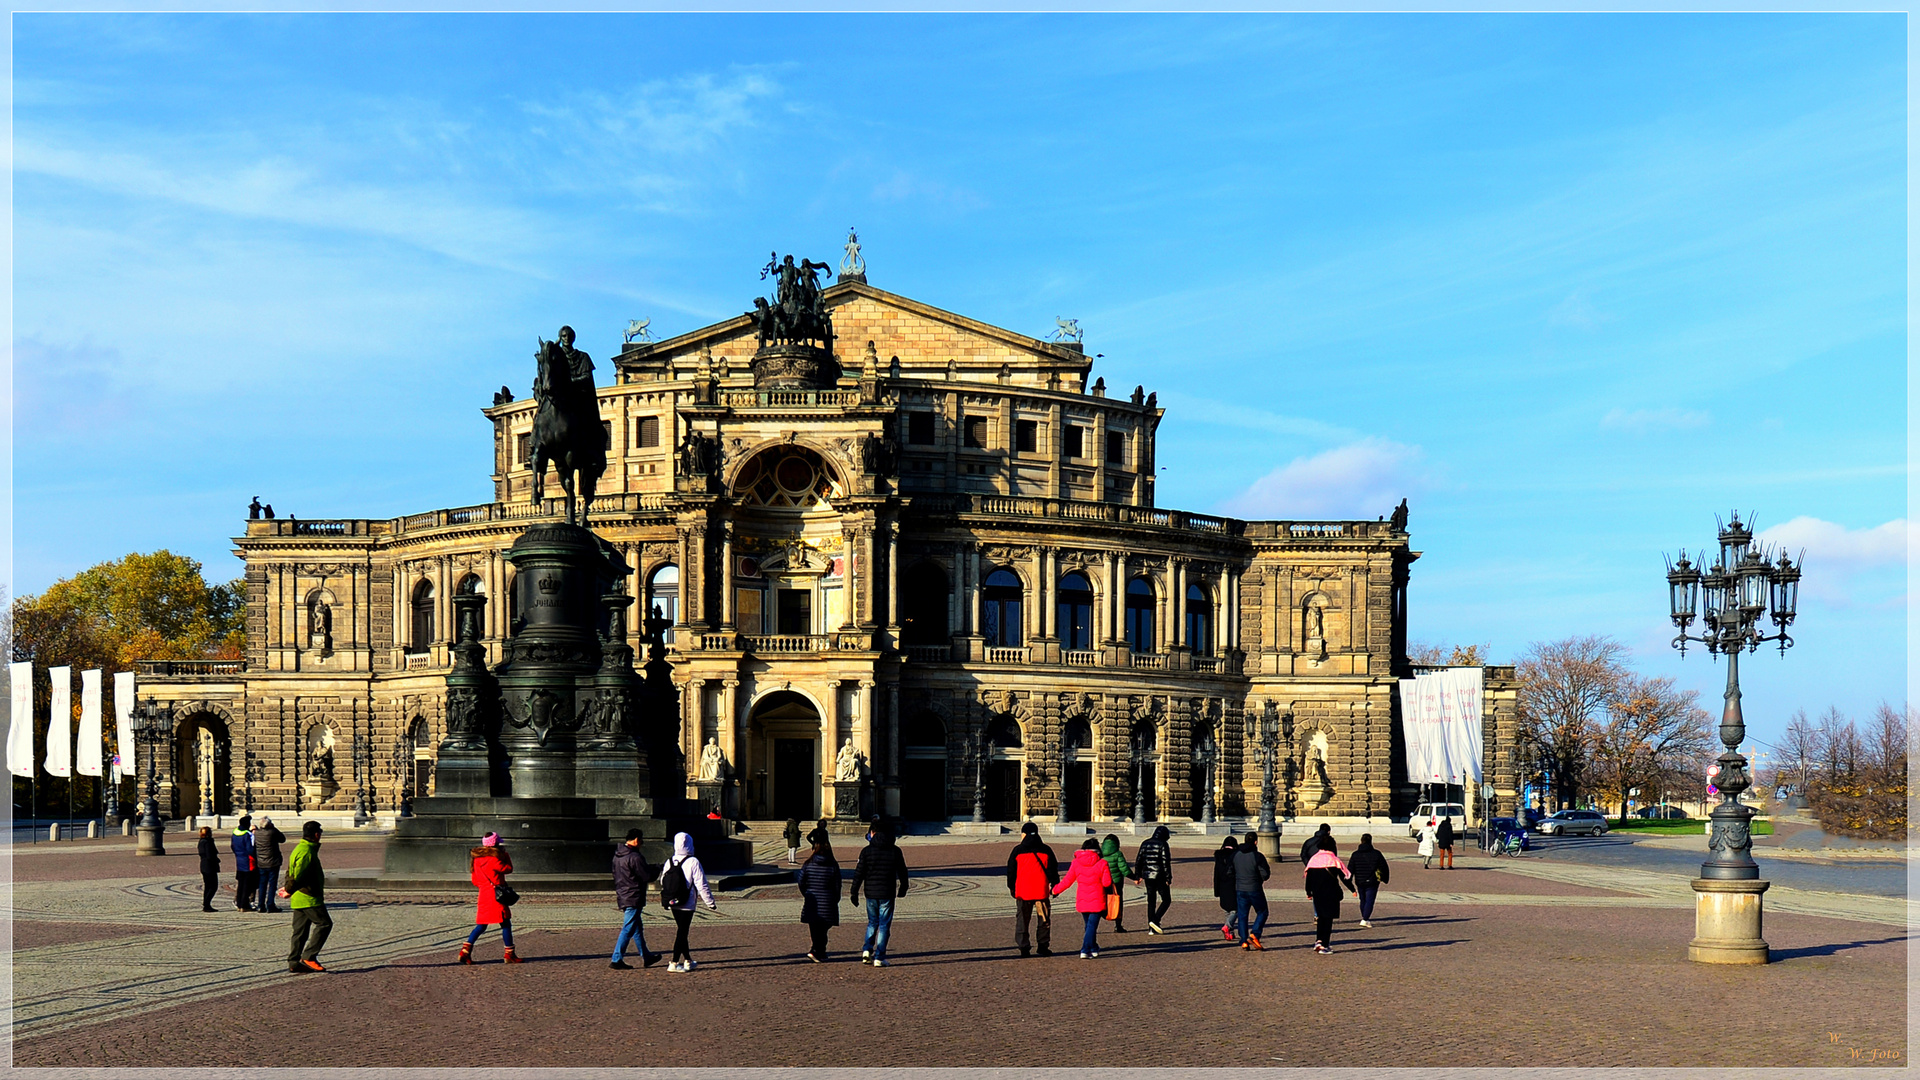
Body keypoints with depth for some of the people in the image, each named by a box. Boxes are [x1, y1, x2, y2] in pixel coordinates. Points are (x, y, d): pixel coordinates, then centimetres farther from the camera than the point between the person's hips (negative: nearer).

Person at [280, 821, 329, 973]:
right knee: (324, 923, -7)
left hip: (299, 898, 10)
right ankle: (309, 956, -9)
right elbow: (298, 875, -21)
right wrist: (289, 891, -9)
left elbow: (291, 873, 22)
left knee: (301, 930, 11)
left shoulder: (299, 849, 18)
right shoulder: (307, 852, -17)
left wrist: (288, 889, 17)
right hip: (308, 898, -10)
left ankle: (294, 962, 12)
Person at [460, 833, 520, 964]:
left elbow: (475, 880, 15)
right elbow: (509, 869, -4)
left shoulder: (476, 859, 10)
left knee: (481, 926, 13)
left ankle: (465, 951, 4)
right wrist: (506, 855, 7)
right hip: (496, 896, -7)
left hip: (483, 895, 7)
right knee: (506, 924, 1)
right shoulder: (493, 859, -13)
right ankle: (510, 954, 3)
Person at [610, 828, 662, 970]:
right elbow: (647, 876, -19)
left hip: (622, 898, 10)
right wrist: (654, 869, 4)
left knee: (637, 928, 18)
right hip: (633, 898, -10)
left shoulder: (617, 855, 10)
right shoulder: (635, 857, -20)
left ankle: (646, 957, 28)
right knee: (628, 930, -5)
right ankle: (617, 960, -4)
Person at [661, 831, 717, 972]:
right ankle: (674, 963, -3)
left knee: (682, 932, 17)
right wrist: (711, 903, -5)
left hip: (672, 904, 6)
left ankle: (688, 960, 27)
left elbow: (662, 882, 12)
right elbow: (702, 885, -13)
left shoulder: (669, 862, 4)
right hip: (687, 905, -6)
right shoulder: (693, 862, -15)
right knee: (682, 933, -1)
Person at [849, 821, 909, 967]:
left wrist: (854, 893, 4)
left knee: (872, 922, 19)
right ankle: (879, 958, 1)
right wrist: (903, 889, 23)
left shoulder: (867, 851, -4)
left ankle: (867, 950, 3)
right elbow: (902, 872, 7)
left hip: (871, 893, 1)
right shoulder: (895, 851, -1)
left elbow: (858, 874, -4)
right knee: (884, 925, 4)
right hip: (887, 894, -1)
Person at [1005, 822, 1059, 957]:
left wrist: (1011, 888, 16)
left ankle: (1023, 947, 2)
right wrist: (1054, 885, 16)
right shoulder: (1046, 850, 5)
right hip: (1042, 891, 0)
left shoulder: (1017, 850, 2)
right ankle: (1043, 946, 8)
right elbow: (1053, 869, 7)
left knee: (1022, 919, 6)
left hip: (1023, 891, 0)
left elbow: (1011, 870, 6)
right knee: (1044, 919, 10)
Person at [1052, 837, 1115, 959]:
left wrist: (1055, 890, 18)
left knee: (1089, 925, 18)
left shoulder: (1076, 863, 0)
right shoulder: (1102, 863, -8)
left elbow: (1067, 881, 3)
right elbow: (1107, 882, -11)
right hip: (1097, 901, -3)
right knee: (1092, 925, -3)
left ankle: (1094, 950, 26)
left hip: (1082, 901, 3)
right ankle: (1085, 950, -13)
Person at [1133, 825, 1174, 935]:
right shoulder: (1163, 845, -8)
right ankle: (1155, 920, -13)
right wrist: (1168, 878, -10)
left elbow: (1138, 860, 9)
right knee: (1166, 900, 5)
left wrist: (1138, 875, 15)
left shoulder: (1145, 843, 9)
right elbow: (1166, 862, -13)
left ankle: (1151, 928, 7)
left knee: (1151, 901, 10)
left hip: (1147, 876, 6)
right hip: (1159, 876, -6)